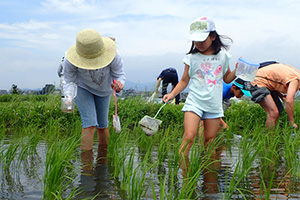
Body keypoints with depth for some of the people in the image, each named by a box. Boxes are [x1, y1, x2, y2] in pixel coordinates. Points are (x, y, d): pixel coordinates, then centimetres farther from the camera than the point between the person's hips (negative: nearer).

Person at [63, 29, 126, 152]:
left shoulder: (112, 55, -36)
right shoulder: (70, 60, -36)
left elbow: (120, 74, -21)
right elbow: (69, 79, -17)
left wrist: (119, 85, -43)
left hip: (104, 89, 2)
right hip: (81, 86, -2)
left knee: (102, 124, 11)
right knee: (90, 123, -18)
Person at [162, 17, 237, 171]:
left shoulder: (222, 55, 7)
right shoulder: (192, 57, 2)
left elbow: (227, 79, 17)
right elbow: (184, 81, 8)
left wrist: (236, 71, -2)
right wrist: (172, 94, -4)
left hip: (214, 105, 2)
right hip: (194, 102, -2)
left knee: (209, 141, 6)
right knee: (189, 136, -18)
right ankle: (183, 170, -12)